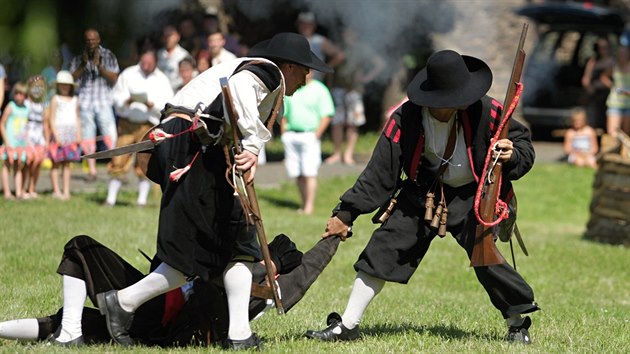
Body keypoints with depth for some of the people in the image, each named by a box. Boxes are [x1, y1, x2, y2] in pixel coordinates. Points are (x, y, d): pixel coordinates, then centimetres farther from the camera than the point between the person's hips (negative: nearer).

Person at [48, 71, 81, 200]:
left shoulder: (75, 100, 11)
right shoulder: (55, 100, -1)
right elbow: (52, 119, -5)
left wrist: (78, 135, 8)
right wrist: (56, 135, -13)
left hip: (71, 134, 4)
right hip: (59, 132, -4)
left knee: (67, 163, 5)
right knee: (56, 163, 0)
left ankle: (66, 191, 6)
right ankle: (56, 191, 2)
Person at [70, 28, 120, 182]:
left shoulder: (108, 56, 5)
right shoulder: (78, 59, 11)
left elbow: (114, 78, -3)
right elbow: (72, 78, 2)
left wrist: (99, 65, -13)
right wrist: (83, 64, -9)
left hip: (104, 101, -2)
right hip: (85, 102, 2)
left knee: (110, 135, -13)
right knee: (87, 138, 3)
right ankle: (92, 170, 10)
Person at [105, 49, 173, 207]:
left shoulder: (162, 80, 6)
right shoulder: (128, 74, 8)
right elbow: (117, 96, 6)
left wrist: (152, 104, -17)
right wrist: (126, 101, -15)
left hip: (148, 125, 0)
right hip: (127, 123, 0)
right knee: (119, 161, -2)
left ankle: (142, 200, 8)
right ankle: (110, 199, 4)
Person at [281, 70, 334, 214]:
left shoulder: (319, 90, 1)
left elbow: (326, 115, -4)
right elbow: (283, 114, 20)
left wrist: (316, 135, -11)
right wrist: (284, 134, 10)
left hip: (310, 136, -5)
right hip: (291, 136, 5)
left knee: (309, 173, -10)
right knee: (296, 173, 2)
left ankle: (309, 206, -8)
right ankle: (304, 204, 11)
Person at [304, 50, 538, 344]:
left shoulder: (485, 111, -21)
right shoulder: (406, 119, -18)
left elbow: (524, 144, -6)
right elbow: (380, 173, -12)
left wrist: (512, 156, -31)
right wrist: (346, 213, -13)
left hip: (471, 197, -2)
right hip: (423, 194, 2)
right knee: (384, 248, -5)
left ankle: (517, 324, 9)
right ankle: (346, 326, 6)